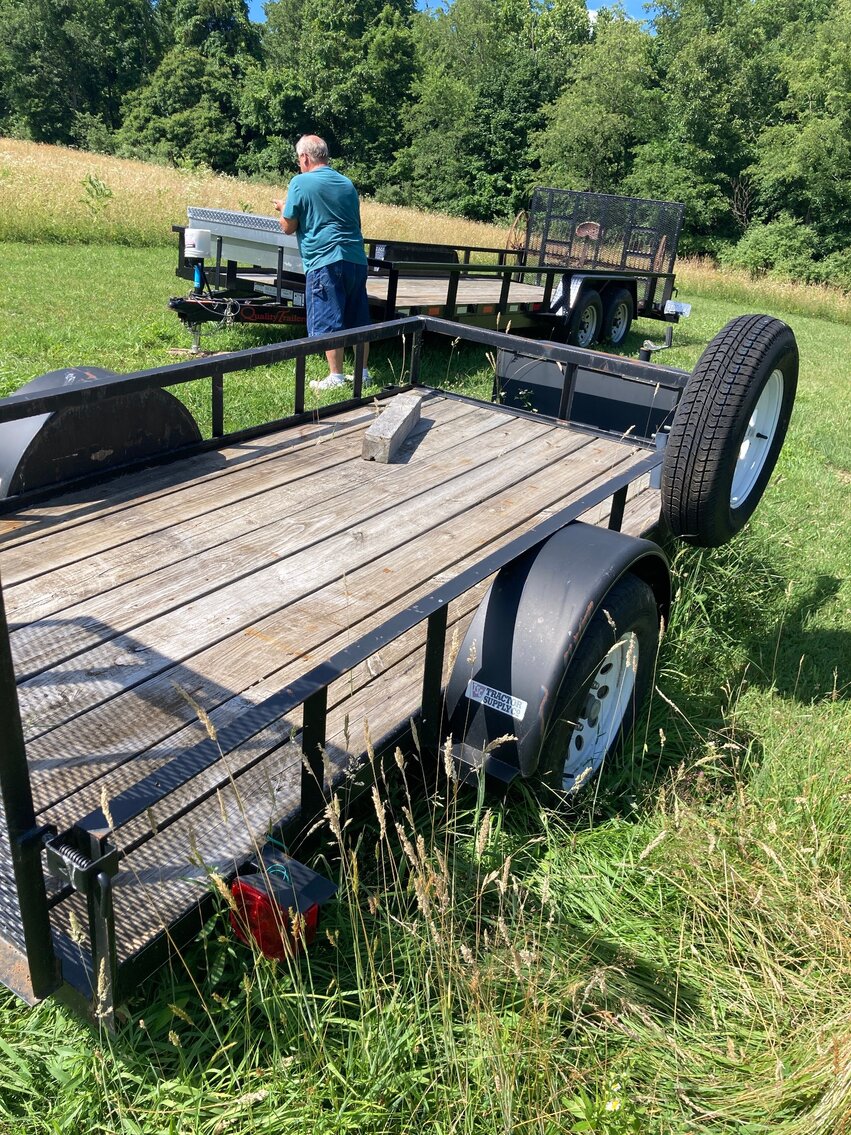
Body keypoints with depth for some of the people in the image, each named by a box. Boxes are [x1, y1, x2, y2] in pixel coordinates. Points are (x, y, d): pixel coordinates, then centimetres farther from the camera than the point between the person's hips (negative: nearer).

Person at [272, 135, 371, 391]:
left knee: (328, 321, -2)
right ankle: (362, 372, 16)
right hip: (356, 259, 6)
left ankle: (336, 376, -3)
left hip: (325, 261, -6)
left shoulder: (301, 183, -2)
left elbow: (289, 227, 1)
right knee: (358, 320, 10)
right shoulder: (347, 183, 15)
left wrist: (283, 209, 20)